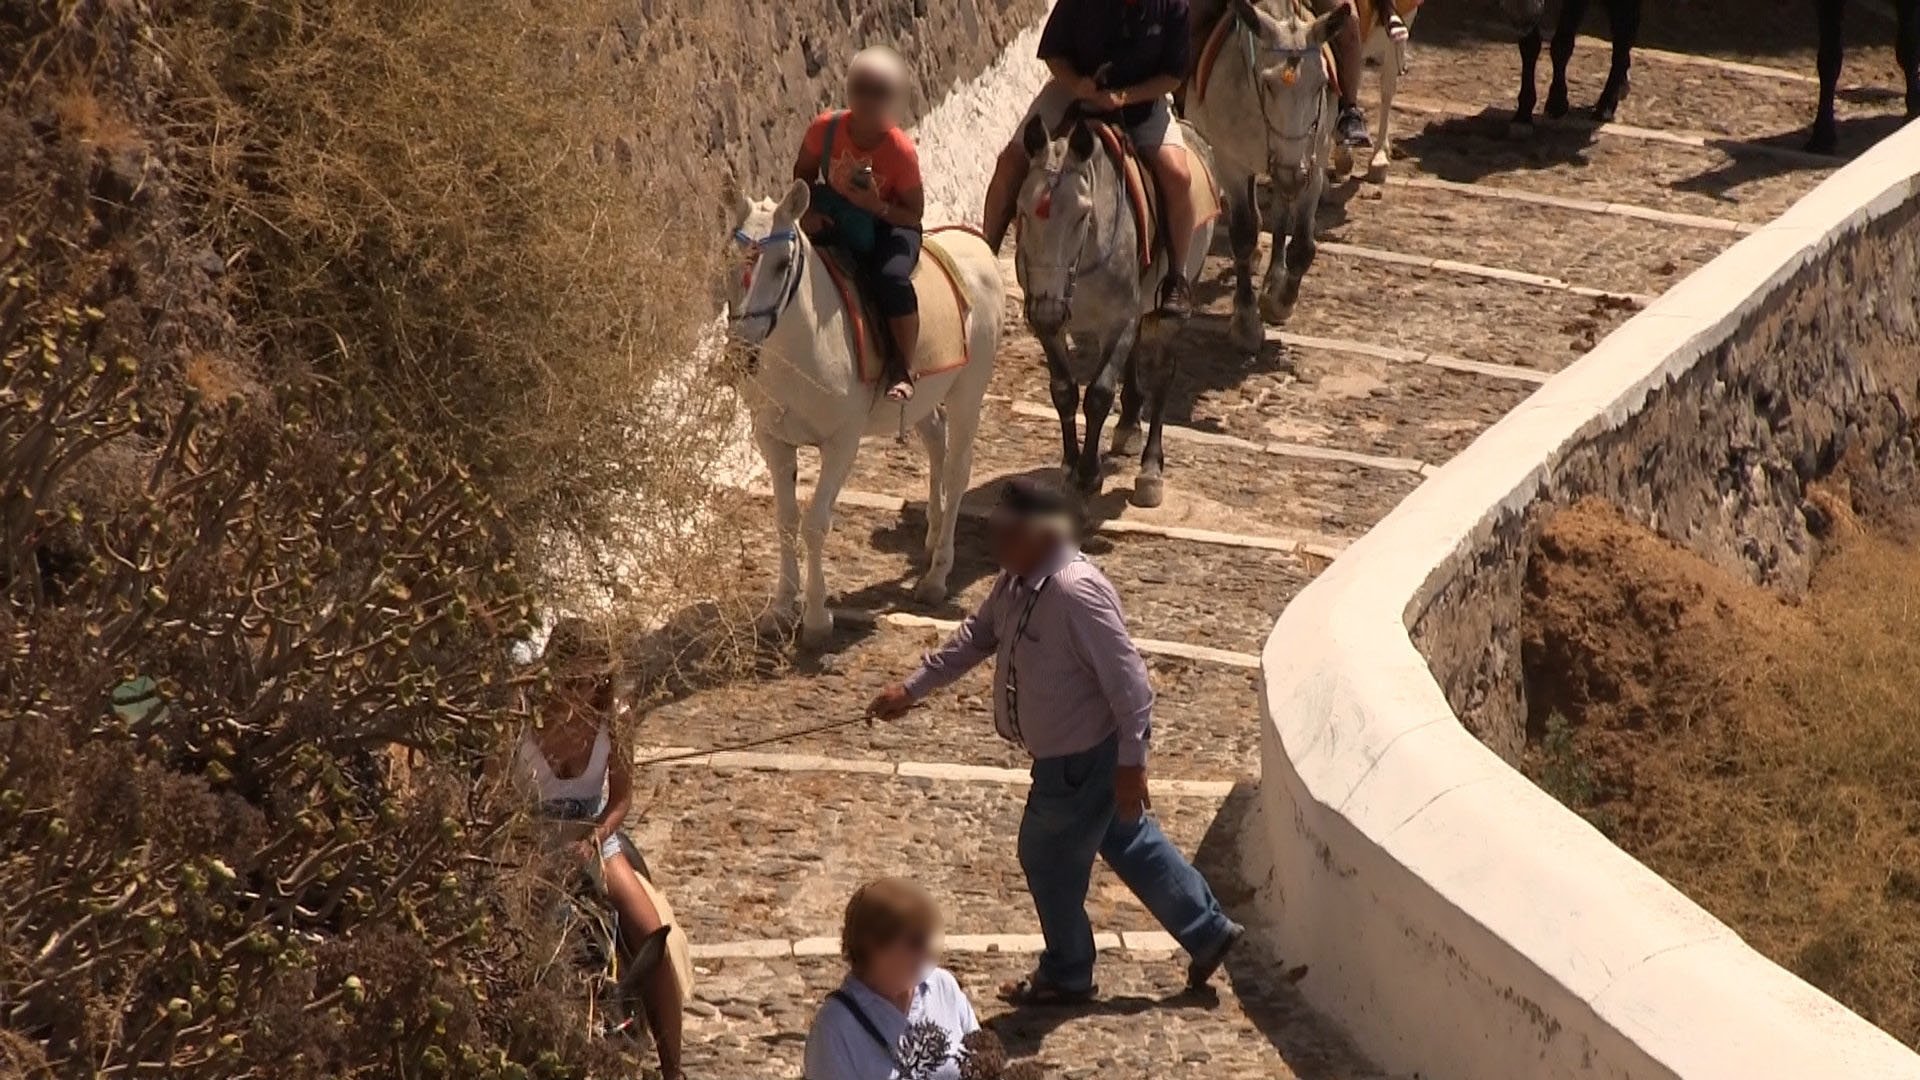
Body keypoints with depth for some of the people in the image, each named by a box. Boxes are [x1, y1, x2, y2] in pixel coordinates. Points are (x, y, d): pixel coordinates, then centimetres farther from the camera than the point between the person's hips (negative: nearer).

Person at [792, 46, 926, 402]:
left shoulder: (901, 152, -24)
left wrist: (877, 207, -33)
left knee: (892, 278, -34)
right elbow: (803, 172, 3)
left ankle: (901, 369, -15)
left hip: (887, 224, -4)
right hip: (832, 221, 4)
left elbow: (914, 213, -15)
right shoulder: (826, 129, -16)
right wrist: (806, 210, -15)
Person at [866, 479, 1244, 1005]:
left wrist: (1131, 763, -24)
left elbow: (1128, 679, -28)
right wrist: (913, 687, 12)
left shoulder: (1077, 593, -32)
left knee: (1048, 855, 9)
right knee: (1129, 843, 21)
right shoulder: (1017, 582, -4)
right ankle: (1207, 931, 36)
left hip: (1082, 759, -9)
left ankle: (1066, 975, 30)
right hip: (1072, 751, 9)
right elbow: (977, 635, 13)